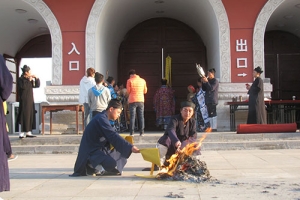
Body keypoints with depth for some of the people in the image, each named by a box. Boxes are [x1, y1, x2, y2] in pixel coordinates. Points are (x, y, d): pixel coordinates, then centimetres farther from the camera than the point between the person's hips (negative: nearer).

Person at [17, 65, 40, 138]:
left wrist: (36, 78, 2)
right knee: (23, 117, -9)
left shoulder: (30, 80, 14)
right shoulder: (20, 79, -7)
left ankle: (28, 132, 14)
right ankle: (21, 133, -7)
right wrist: (29, 80, -17)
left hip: (30, 101, 8)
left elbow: (37, 85, 15)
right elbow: (23, 86, -25)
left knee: (30, 117, 8)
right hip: (24, 101, -8)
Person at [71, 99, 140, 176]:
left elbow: (110, 137, 14)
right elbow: (113, 136, -27)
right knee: (112, 164, -29)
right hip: (91, 152, -10)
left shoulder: (105, 118, 11)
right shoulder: (101, 119, -19)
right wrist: (130, 147, -29)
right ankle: (91, 167, -2)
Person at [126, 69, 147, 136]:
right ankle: (141, 132, 6)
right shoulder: (143, 80, 5)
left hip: (132, 101, -2)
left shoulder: (129, 80, -4)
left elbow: (128, 91, 0)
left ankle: (132, 132, -1)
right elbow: (145, 91, 12)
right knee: (141, 116, 7)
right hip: (141, 100, 3)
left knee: (132, 117, 2)